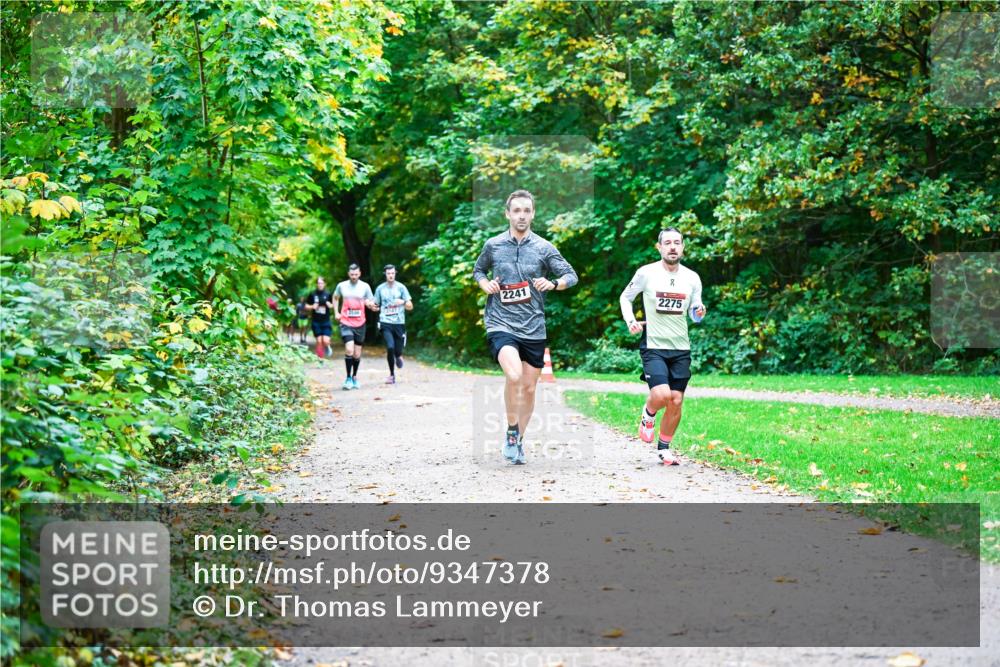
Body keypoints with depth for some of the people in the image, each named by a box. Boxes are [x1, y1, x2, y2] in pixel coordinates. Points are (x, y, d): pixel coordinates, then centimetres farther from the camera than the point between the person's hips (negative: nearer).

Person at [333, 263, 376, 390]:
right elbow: (335, 298, 19)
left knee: (357, 354, 8)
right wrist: (336, 312, 8)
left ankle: (354, 377, 27)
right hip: (346, 323, -1)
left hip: (360, 324, 1)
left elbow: (371, 302, 5)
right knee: (349, 350, -18)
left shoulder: (365, 286, 0)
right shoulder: (341, 286, 1)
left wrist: (370, 304, -18)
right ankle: (348, 378, -5)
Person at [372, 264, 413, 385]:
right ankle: (392, 374, -1)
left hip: (399, 322, 1)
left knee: (398, 350, 0)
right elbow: (375, 306, 17)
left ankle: (398, 357, 41)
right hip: (386, 323, -1)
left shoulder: (401, 287, 4)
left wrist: (403, 302, -15)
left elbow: (410, 307, 6)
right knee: (390, 347, -18)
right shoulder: (380, 288, 6)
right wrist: (375, 307, -7)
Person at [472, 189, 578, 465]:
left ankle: (519, 441, 28)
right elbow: (478, 270, 21)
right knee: (514, 375, -26)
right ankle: (511, 432, -6)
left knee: (529, 388, 9)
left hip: (534, 328, 2)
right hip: (501, 324, -2)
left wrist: (553, 283, -16)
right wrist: (485, 284, -1)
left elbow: (571, 275, 4)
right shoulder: (493, 245, 4)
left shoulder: (544, 248, 2)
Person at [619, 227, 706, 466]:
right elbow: (625, 297, 9)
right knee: (662, 395, -21)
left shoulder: (692, 278, 5)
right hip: (653, 346, -3)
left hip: (681, 348, 3)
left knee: (676, 401, 1)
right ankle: (648, 414, 16)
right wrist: (630, 321, -7)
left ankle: (664, 448, 21)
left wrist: (699, 312, -10)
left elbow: (695, 313, 13)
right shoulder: (646, 273, -4)